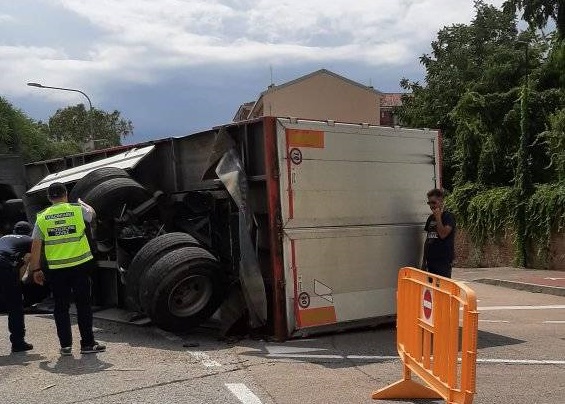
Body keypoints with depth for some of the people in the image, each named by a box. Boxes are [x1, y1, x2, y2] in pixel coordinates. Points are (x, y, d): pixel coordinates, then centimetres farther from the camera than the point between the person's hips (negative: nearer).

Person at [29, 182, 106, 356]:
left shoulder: (42, 218, 2)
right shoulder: (77, 210, -2)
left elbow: (35, 246, 1)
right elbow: (91, 213, 22)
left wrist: (36, 269, 9)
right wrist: (82, 203, 42)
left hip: (56, 268, 1)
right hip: (80, 265, -1)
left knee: (61, 306, 11)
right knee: (83, 304, 6)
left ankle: (65, 345, 13)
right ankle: (87, 343, 9)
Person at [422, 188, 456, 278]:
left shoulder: (448, 217, -5)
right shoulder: (430, 218, 15)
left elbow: (443, 234, -18)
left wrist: (438, 218, -13)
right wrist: (424, 259, 15)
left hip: (444, 259, -7)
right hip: (431, 259, 7)